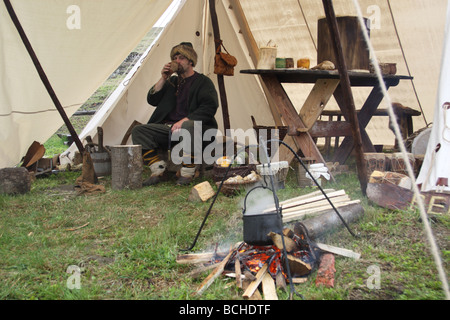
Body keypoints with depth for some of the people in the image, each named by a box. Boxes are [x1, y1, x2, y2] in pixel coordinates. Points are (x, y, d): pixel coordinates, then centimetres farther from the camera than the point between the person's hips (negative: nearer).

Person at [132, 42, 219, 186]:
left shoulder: (203, 81, 4)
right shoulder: (172, 81, 22)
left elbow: (209, 108, -10)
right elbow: (152, 100, 17)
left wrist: (184, 120, -21)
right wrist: (163, 79, 5)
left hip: (196, 128, -6)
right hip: (169, 128, 6)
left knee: (188, 126, -42)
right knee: (138, 131, -13)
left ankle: (187, 172, -28)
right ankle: (159, 170, -17)